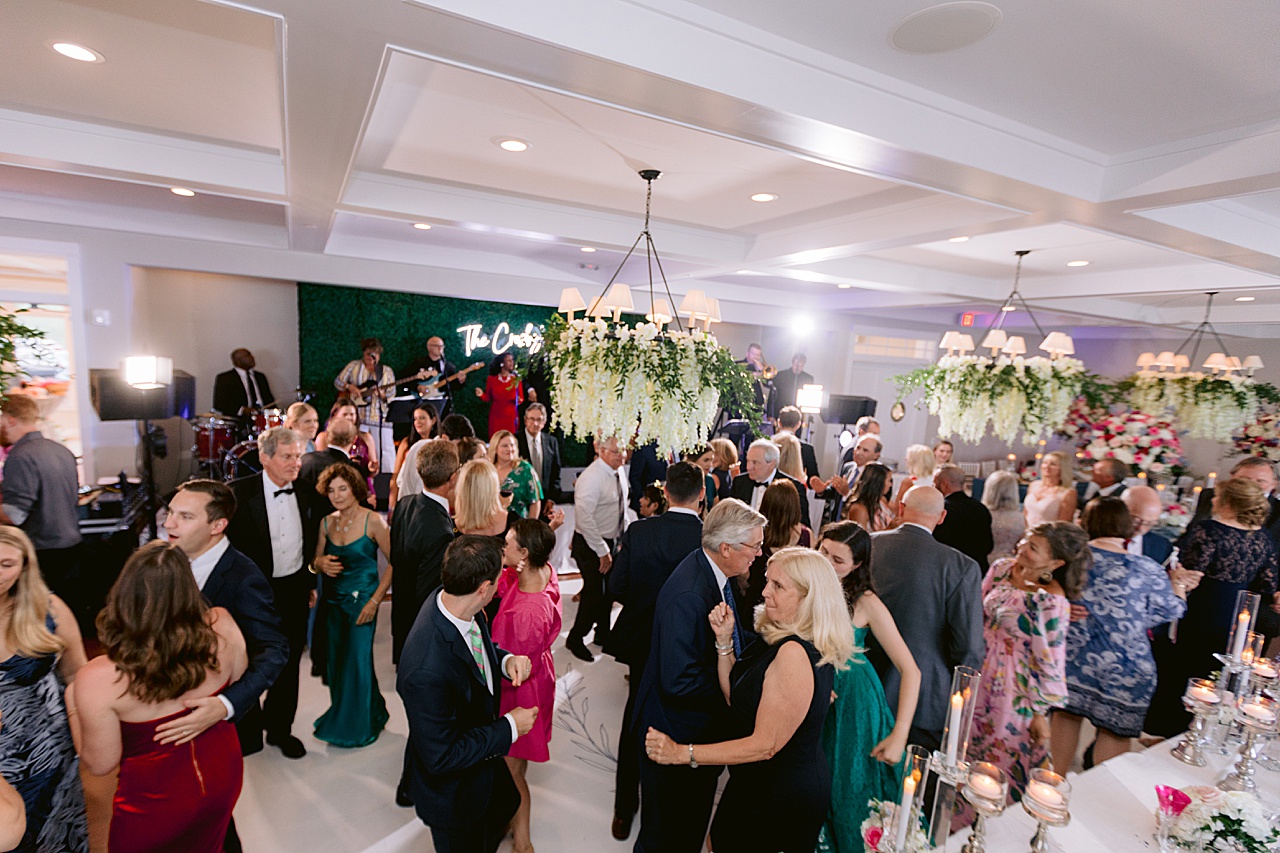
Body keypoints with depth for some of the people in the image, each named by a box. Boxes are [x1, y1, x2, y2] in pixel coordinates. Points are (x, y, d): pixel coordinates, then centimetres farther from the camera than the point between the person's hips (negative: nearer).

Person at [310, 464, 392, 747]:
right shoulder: (326, 522, 2)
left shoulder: (373, 521, -13)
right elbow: (316, 561, 13)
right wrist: (320, 563, -12)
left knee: (357, 658, 1)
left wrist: (375, 600, -16)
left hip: (362, 599, -5)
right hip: (333, 599, 5)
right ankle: (341, 715, 35)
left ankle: (358, 725, 23)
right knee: (336, 659, 10)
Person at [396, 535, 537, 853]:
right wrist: (509, 728, -22)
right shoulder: (427, 671, -43)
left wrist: (505, 660, -17)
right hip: (453, 793, -8)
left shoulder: (451, 599, -19)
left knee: (506, 803, 33)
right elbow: (440, 756, -30)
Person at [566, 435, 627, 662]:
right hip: (591, 545, -8)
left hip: (612, 542, 8)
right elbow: (584, 518, -27)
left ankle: (602, 634, 39)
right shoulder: (591, 478, -24)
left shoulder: (619, 474, 2)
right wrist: (602, 551, -22)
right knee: (594, 592, -2)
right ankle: (575, 639, 20)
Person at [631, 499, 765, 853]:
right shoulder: (688, 594, -34)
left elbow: (736, 638, 5)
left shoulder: (714, 573, -4)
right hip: (678, 732, -8)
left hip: (704, 729, 8)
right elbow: (680, 681, -32)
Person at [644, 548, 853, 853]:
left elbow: (765, 745, -29)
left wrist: (683, 753, -26)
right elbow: (735, 698, 0)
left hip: (780, 797, -8)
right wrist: (724, 640, -12)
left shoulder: (794, 654, -32)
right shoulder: (779, 639, -3)